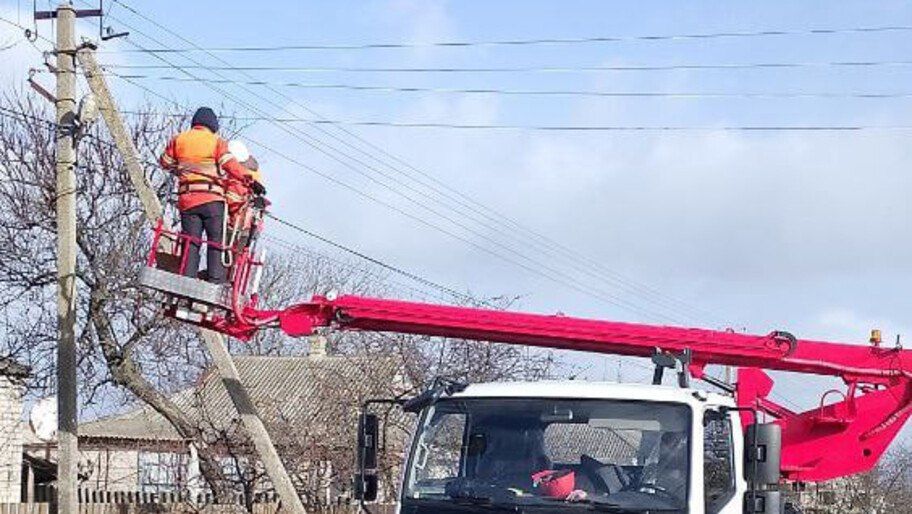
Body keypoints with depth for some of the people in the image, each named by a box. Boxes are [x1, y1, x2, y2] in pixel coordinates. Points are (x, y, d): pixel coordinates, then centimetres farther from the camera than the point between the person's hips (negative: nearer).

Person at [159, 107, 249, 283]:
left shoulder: (179, 140, 14)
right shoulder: (217, 142, 4)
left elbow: (165, 162, 23)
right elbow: (229, 164, -11)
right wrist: (249, 179, -19)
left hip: (186, 199, 3)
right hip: (212, 199, -3)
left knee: (190, 243, 4)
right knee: (217, 241, -1)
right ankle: (216, 281, -12)